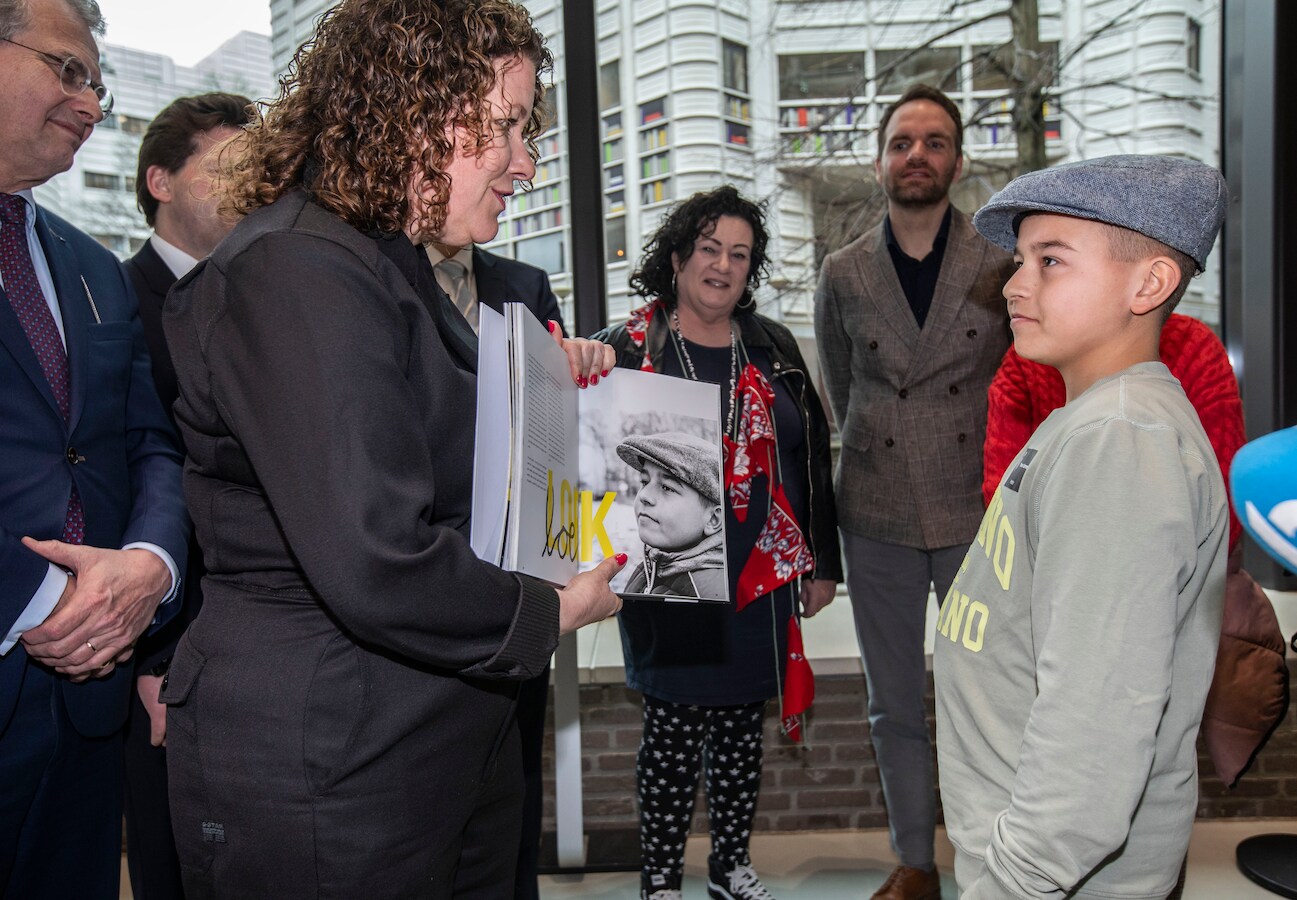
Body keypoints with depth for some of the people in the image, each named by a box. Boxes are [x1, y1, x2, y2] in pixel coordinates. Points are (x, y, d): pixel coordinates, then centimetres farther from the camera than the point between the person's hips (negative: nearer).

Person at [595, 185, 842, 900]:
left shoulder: (774, 349, 8)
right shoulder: (628, 350, -4)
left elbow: (812, 456, 11)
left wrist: (821, 563, 11)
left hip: (762, 577, 4)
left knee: (740, 724, 16)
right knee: (673, 730, 6)